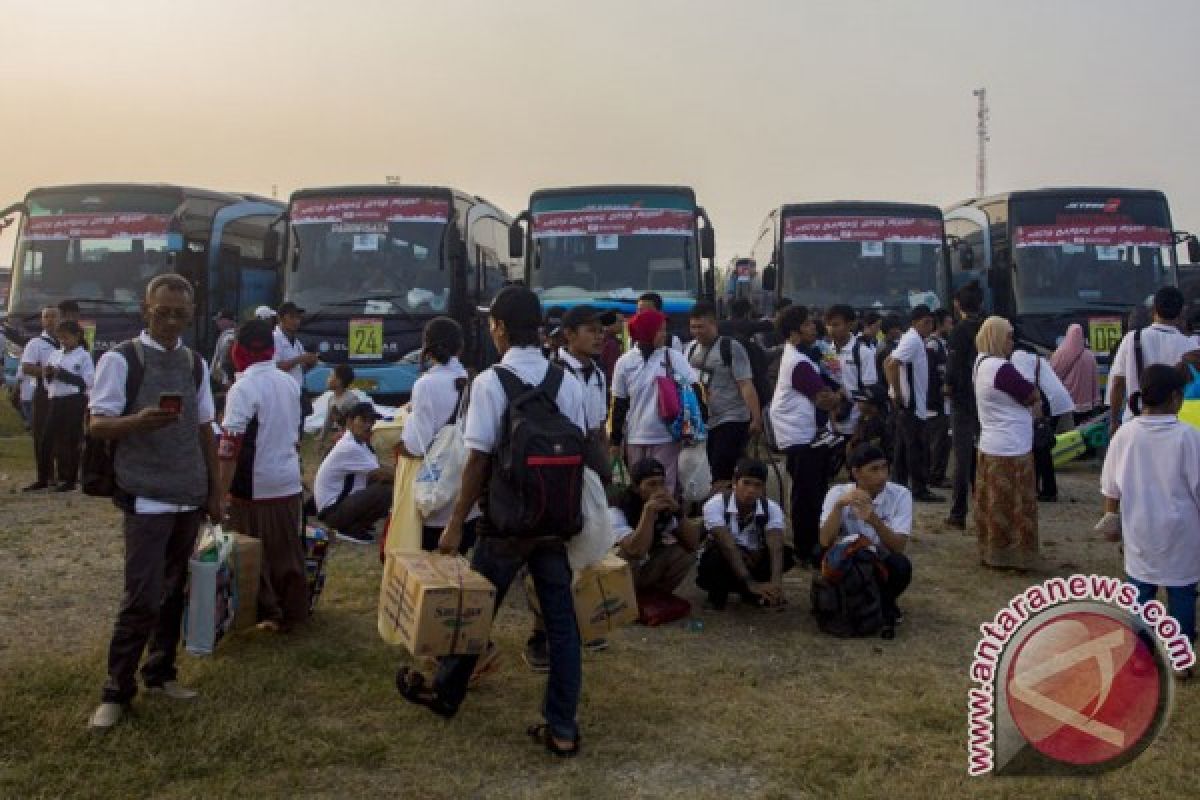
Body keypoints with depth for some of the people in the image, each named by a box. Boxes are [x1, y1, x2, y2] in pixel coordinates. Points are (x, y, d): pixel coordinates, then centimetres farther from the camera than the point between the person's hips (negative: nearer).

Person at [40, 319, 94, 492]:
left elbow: (88, 382, -14)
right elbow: (48, 382, 22)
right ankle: (62, 477, 12)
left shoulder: (84, 356, -3)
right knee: (49, 439, 3)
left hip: (75, 401, -6)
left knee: (71, 440, -3)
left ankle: (70, 480, 7)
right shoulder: (55, 355, 17)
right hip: (56, 401, 6)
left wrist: (63, 374, -15)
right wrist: (48, 375, -1)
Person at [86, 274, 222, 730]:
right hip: (146, 498, -5)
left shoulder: (196, 364, 10)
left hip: (189, 498, 5)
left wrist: (214, 491, 12)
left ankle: (160, 673, 25)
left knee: (174, 590, 12)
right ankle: (117, 690, 6)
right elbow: (98, 425, -8)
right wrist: (140, 421, -28)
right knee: (142, 596, -7)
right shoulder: (119, 359, -6)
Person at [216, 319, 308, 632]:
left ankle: (266, 613, 14)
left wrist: (221, 492, -15)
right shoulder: (290, 384, 6)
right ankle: (292, 612, 22)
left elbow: (231, 448, -18)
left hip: (255, 487, -6)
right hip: (289, 483, 6)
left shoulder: (244, 388, -15)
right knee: (288, 552, 14)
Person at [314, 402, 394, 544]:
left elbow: (376, 475, 10)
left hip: (343, 501, 10)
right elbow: (379, 474, -19)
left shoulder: (361, 444, 9)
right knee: (387, 492, -24)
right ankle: (352, 529, -8)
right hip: (332, 510, -10)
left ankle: (355, 524, 11)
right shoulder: (349, 447, -21)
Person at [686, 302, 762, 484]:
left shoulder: (730, 347, -8)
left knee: (722, 475, -15)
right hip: (706, 422, 7)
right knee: (715, 472, 9)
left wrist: (756, 418, -18)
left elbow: (746, 385, -13)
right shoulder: (691, 349, 10)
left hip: (732, 420, -7)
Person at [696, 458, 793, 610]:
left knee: (786, 554, -22)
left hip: (753, 562, 4)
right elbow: (728, 546, -34)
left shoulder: (772, 509, -14)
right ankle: (718, 593, -7)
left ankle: (751, 593, 1)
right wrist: (751, 584, -43)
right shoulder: (715, 505, -24)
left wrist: (775, 582, -46)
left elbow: (775, 547, -28)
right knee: (718, 553, -38)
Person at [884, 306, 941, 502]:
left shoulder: (916, 340, 14)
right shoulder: (912, 340, -15)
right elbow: (890, 364, -26)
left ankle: (899, 485, 19)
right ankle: (920, 489, 1)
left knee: (904, 447, 13)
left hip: (911, 404, 10)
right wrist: (898, 394, -22)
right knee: (917, 448, -4)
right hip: (911, 404, -10)